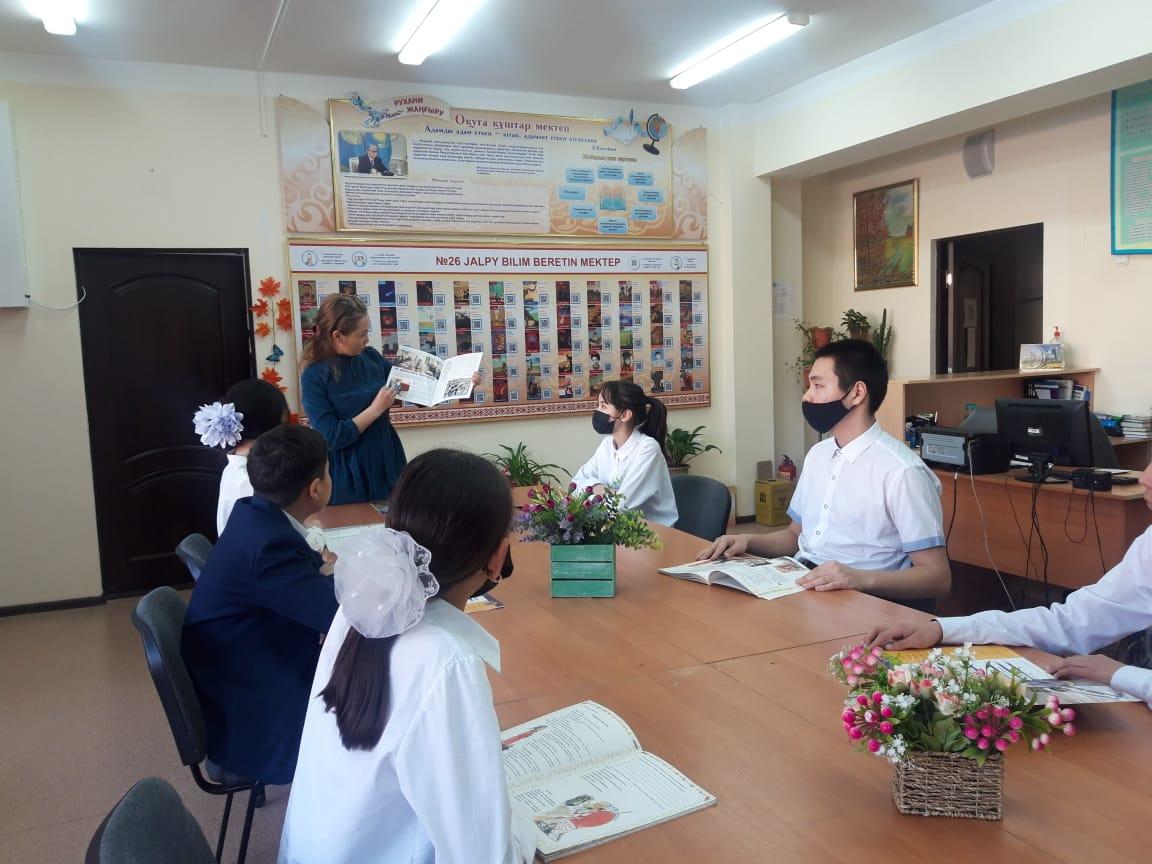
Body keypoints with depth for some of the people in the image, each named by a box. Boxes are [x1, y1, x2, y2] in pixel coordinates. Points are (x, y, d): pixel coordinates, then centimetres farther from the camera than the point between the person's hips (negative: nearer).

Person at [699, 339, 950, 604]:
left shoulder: (902, 470, -13)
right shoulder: (818, 454, 12)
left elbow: (937, 576, -13)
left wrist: (861, 579, -29)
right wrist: (748, 541, 3)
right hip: (803, 587, 7)